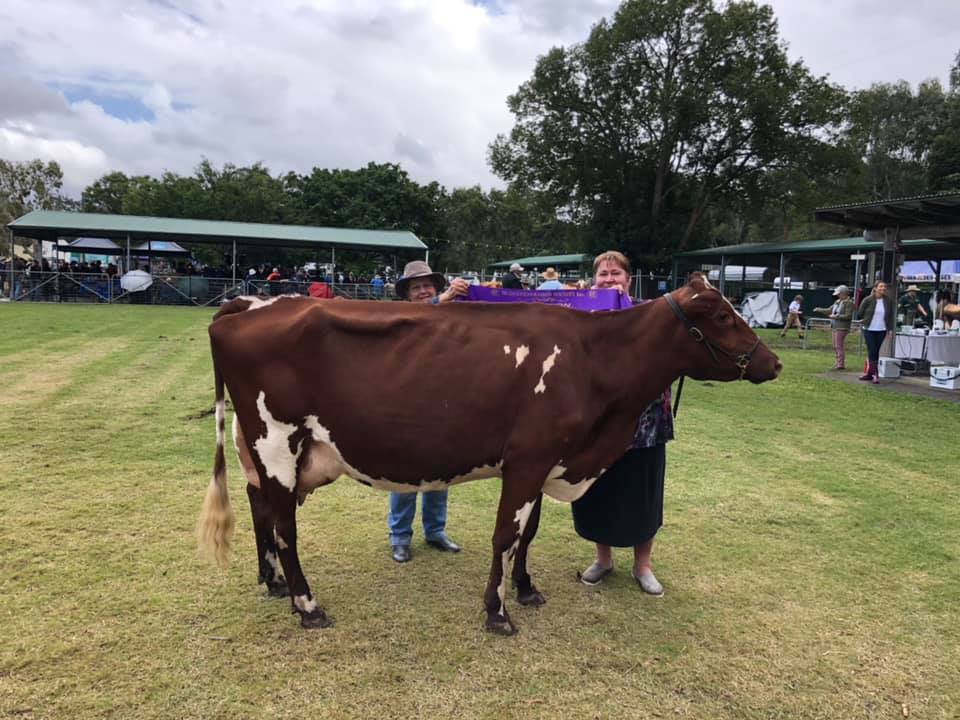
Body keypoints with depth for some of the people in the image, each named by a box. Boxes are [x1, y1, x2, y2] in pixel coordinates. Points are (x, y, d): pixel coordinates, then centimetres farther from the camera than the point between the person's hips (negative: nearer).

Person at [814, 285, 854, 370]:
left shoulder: (849, 303, -9)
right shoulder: (838, 302, 16)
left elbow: (848, 316, -16)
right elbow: (829, 310, 24)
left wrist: (836, 316, -17)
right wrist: (819, 310, 16)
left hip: (842, 328, -9)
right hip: (835, 327, 9)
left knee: (839, 346, -11)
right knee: (835, 347, 11)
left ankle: (841, 364, -8)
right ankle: (839, 363, 18)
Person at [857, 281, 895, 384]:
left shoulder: (888, 301, 2)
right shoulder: (868, 300, -7)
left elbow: (891, 316, 9)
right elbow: (860, 314, 1)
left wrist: (890, 329, 4)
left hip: (881, 330, 3)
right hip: (869, 330, -2)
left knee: (875, 352, 6)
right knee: (872, 351, -6)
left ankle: (869, 373, 13)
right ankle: (875, 374, -4)